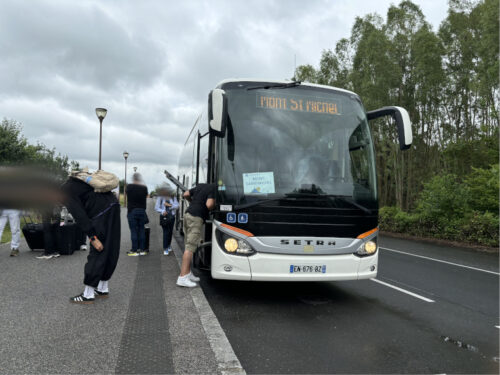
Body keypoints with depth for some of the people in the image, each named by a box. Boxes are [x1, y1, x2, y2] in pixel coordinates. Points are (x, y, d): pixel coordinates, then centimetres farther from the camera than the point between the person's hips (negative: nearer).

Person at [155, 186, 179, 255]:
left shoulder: (173, 198, 6)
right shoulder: (160, 198, 1)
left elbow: (177, 206, -3)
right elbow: (156, 207, -1)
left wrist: (169, 205, -15)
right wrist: (162, 211, -18)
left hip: (172, 217, 2)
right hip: (164, 217, -2)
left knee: (170, 232, 9)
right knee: (166, 232, -8)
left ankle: (168, 246, 29)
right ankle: (165, 249, -4)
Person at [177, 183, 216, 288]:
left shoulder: (201, 185, 18)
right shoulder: (213, 189, -7)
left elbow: (185, 195, 20)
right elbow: (209, 205, -19)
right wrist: (215, 204, 2)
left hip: (188, 214, 9)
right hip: (196, 217, -9)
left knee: (189, 246, 13)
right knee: (190, 248, -10)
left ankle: (188, 273, 17)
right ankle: (182, 277, -12)